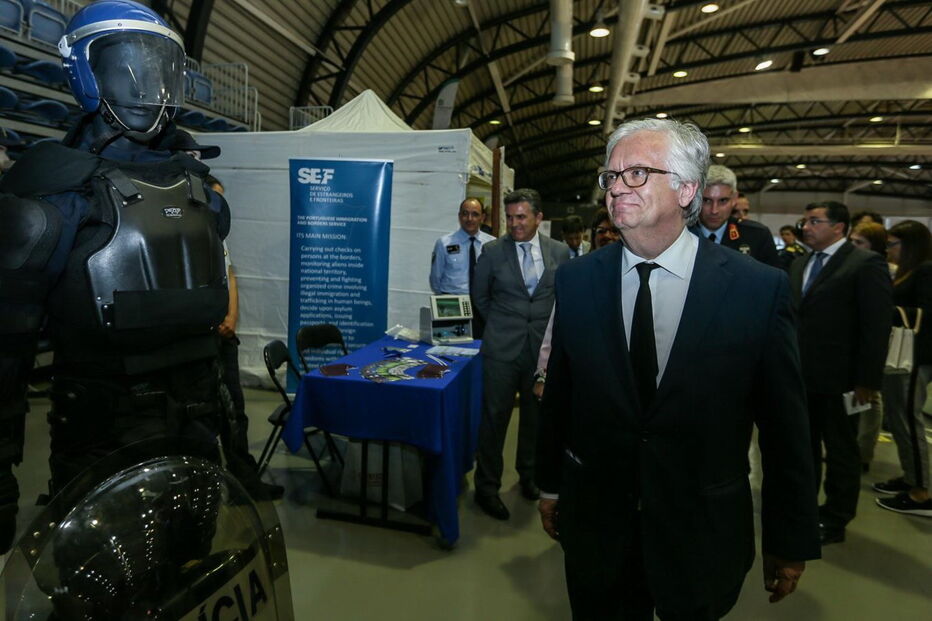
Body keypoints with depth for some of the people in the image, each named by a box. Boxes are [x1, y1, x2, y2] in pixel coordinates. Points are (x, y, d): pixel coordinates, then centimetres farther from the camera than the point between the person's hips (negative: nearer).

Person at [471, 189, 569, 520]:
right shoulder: (493, 251, -2)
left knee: (536, 417, 14)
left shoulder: (560, 252, 1)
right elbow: (480, 297, 9)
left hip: (544, 347, 2)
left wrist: (552, 328, 8)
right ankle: (487, 487, 21)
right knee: (495, 417, 4)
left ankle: (529, 476, 37)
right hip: (502, 348, -2)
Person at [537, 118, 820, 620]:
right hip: (595, 523, 2)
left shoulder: (760, 288, -13)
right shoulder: (576, 280, -6)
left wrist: (790, 540, 2)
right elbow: (557, 395, 1)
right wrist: (550, 485, 9)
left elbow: (784, 425, -6)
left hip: (704, 537, -1)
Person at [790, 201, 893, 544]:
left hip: (838, 378, -6)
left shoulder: (866, 263, -9)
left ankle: (834, 521, 27)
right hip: (800, 375, 6)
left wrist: (868, 381, -15)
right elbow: (791, 316, 10)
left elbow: (877, 326, -13)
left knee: (841, 451, 11)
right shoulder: (799, 264, 11)